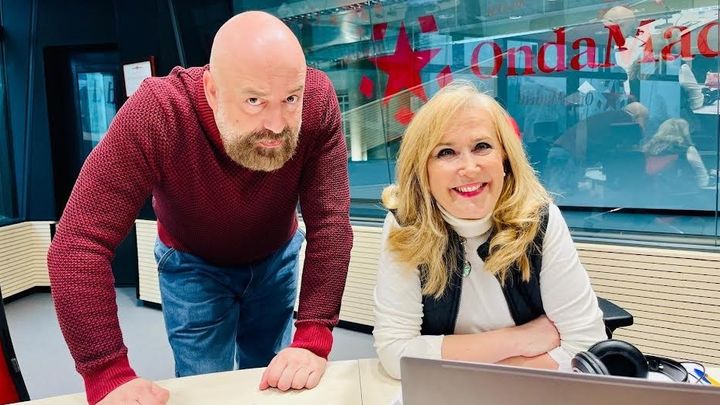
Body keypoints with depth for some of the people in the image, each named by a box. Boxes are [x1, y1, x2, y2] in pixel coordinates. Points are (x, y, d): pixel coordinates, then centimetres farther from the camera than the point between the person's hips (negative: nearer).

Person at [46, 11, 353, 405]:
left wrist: (313, 339, -37)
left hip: (277, 256, 2)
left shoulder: (318, 102, -32)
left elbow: (329, 221, -30)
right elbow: (80, 242, -36)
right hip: (193, 262, -2)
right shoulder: (154, 115, -37)